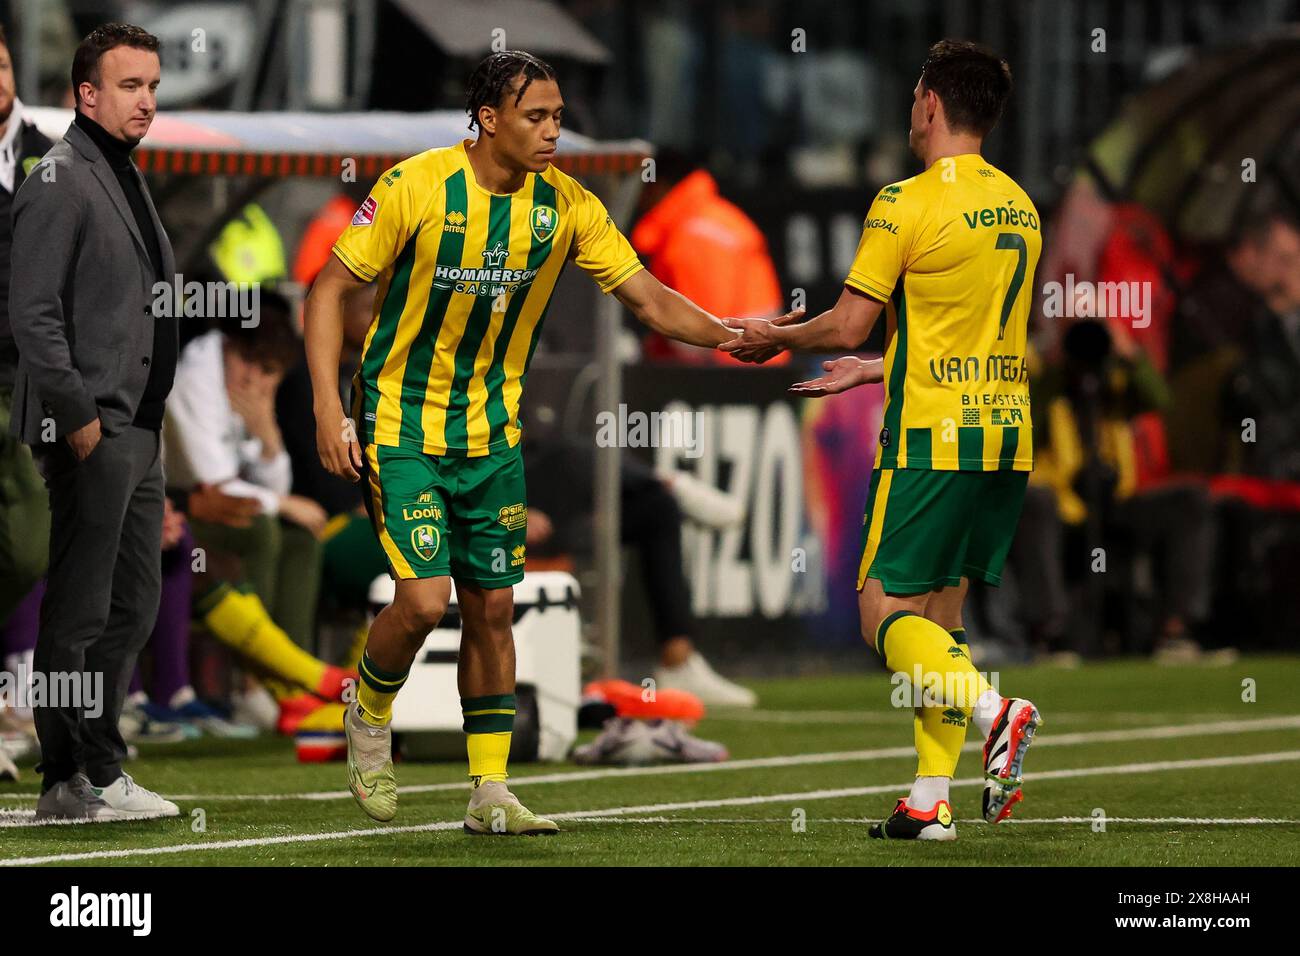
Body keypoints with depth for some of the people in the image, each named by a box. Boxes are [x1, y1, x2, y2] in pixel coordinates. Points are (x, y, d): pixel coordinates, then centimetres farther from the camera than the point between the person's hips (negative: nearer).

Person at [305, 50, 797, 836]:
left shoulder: (566, 205, -5)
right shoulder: (415, 188, -17)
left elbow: (648, 297, 1)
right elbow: (331, 290, -10)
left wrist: (729, 334, -16)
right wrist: (329, 407, -17)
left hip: (491, 431, 4)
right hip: (401, 424, -4)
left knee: (492, 607, 3)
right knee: (426, 597, -15)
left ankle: (490, 792, 11)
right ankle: (369, 718, 14)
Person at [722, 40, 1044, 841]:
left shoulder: (909, 203, -10)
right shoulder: (1019, 206, 13)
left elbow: (847, 326, -10)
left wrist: (773, 337, 9)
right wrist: (872, 370, 29)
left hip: (933, 437, -7)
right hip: (1006, 434, 7)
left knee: (886, 609, -2)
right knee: (940, 611, 11)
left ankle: (992, 710, -25)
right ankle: (932, 800, 6)